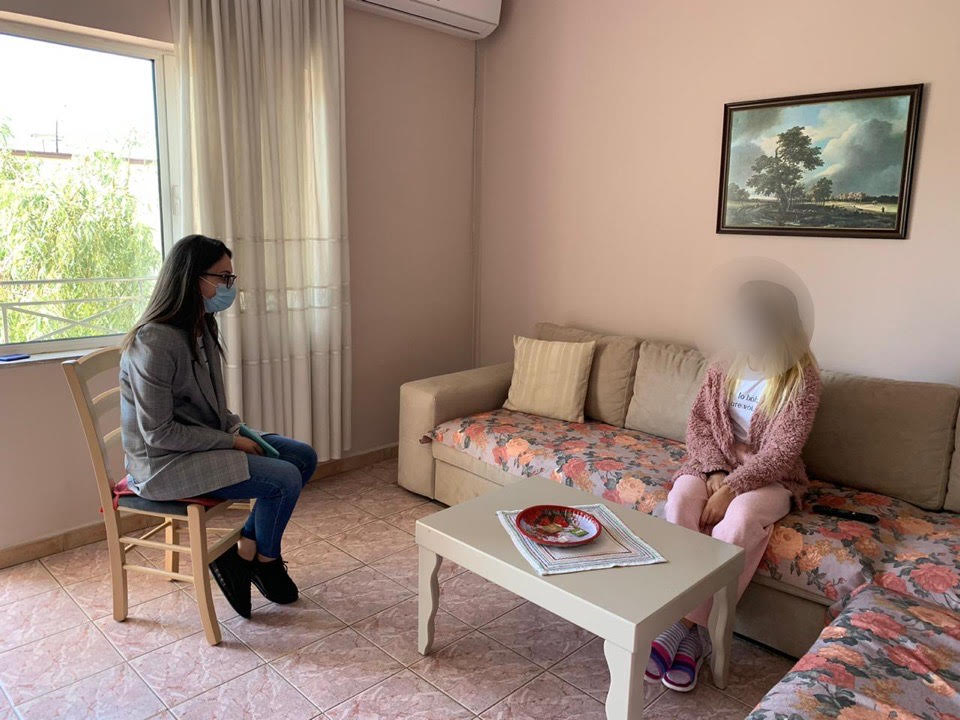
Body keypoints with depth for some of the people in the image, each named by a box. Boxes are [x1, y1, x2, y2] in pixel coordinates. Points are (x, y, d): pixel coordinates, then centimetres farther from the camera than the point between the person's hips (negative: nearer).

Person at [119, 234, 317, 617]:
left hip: (207, 440, 9)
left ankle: (244, 551, 8)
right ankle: (265, 560, 9)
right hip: (164, 462, -9)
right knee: (285, 479, -20)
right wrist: (231, 442, -18)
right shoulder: (154, 342, -24)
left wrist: (238, 430, -2)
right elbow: (158, 433, -23)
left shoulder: (201, 327, 5)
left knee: (304, 457, 0)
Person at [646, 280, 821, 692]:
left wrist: (731, 488, -26)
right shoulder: (725, 368, 1)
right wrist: (715, 471, -14)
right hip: (713, 465, 4)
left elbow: (780, 452, -17)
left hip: (769, 477, -3)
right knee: (680, 500, -29)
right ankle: (694, 630, -30)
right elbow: (699, 423, 2)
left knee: (741, 516, -36)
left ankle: (688, 626, -28)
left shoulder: (801, 379, -11)